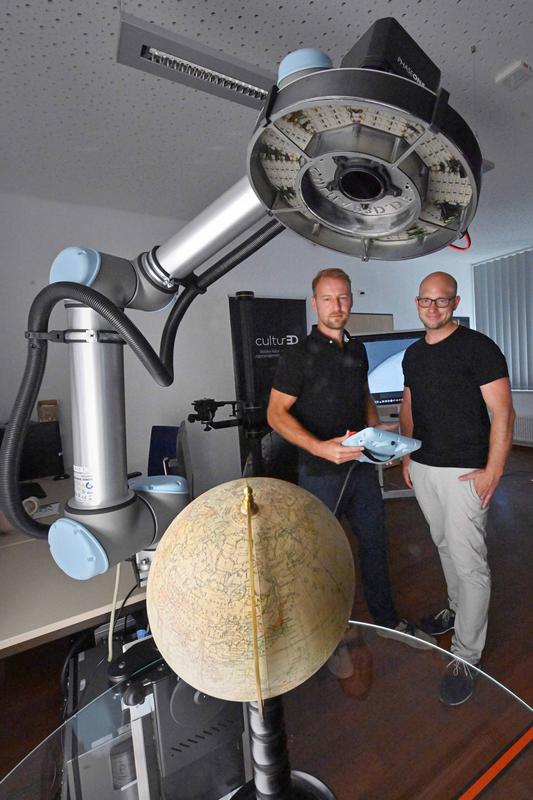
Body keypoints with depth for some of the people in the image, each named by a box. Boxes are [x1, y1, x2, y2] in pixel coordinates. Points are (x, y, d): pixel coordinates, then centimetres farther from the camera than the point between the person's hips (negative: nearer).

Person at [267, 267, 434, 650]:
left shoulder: (357, 349, 8)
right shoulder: (299, 354, -12)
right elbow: (276, 413, -16)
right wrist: (320, 447, -29)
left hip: (363, 465, 6)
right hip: (321, 471, -6)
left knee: (375, 542, 18)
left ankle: (387, 619, 41)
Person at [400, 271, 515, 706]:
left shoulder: (478, 347, -10)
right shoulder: (413, 354, 9)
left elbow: (502, 412, -13)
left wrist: (493, 471, -17)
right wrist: (407, 455, 13)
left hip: (465, 471, -6)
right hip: (422, 468, 6)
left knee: (468, 562, 0)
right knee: (446, 547, 21)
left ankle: (467, 655, 16)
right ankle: (458, 608, 43)